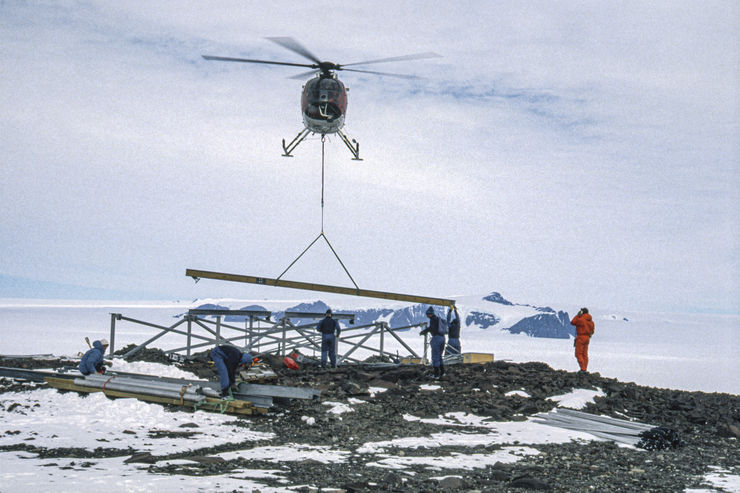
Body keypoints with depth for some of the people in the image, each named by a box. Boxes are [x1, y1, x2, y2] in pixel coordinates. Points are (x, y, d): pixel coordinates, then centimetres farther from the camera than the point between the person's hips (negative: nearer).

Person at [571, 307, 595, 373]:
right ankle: (584, 369, 7)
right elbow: (592, 331, 13)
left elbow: (572, 322, -3)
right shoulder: (591, 320, 9)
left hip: (581, 337, -8)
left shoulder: (581, 319, -15)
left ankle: (583, 369, -13)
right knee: (584, 354, 9)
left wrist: (577, 315, 0)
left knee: (578, 354, -5)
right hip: (587, 338, 8)